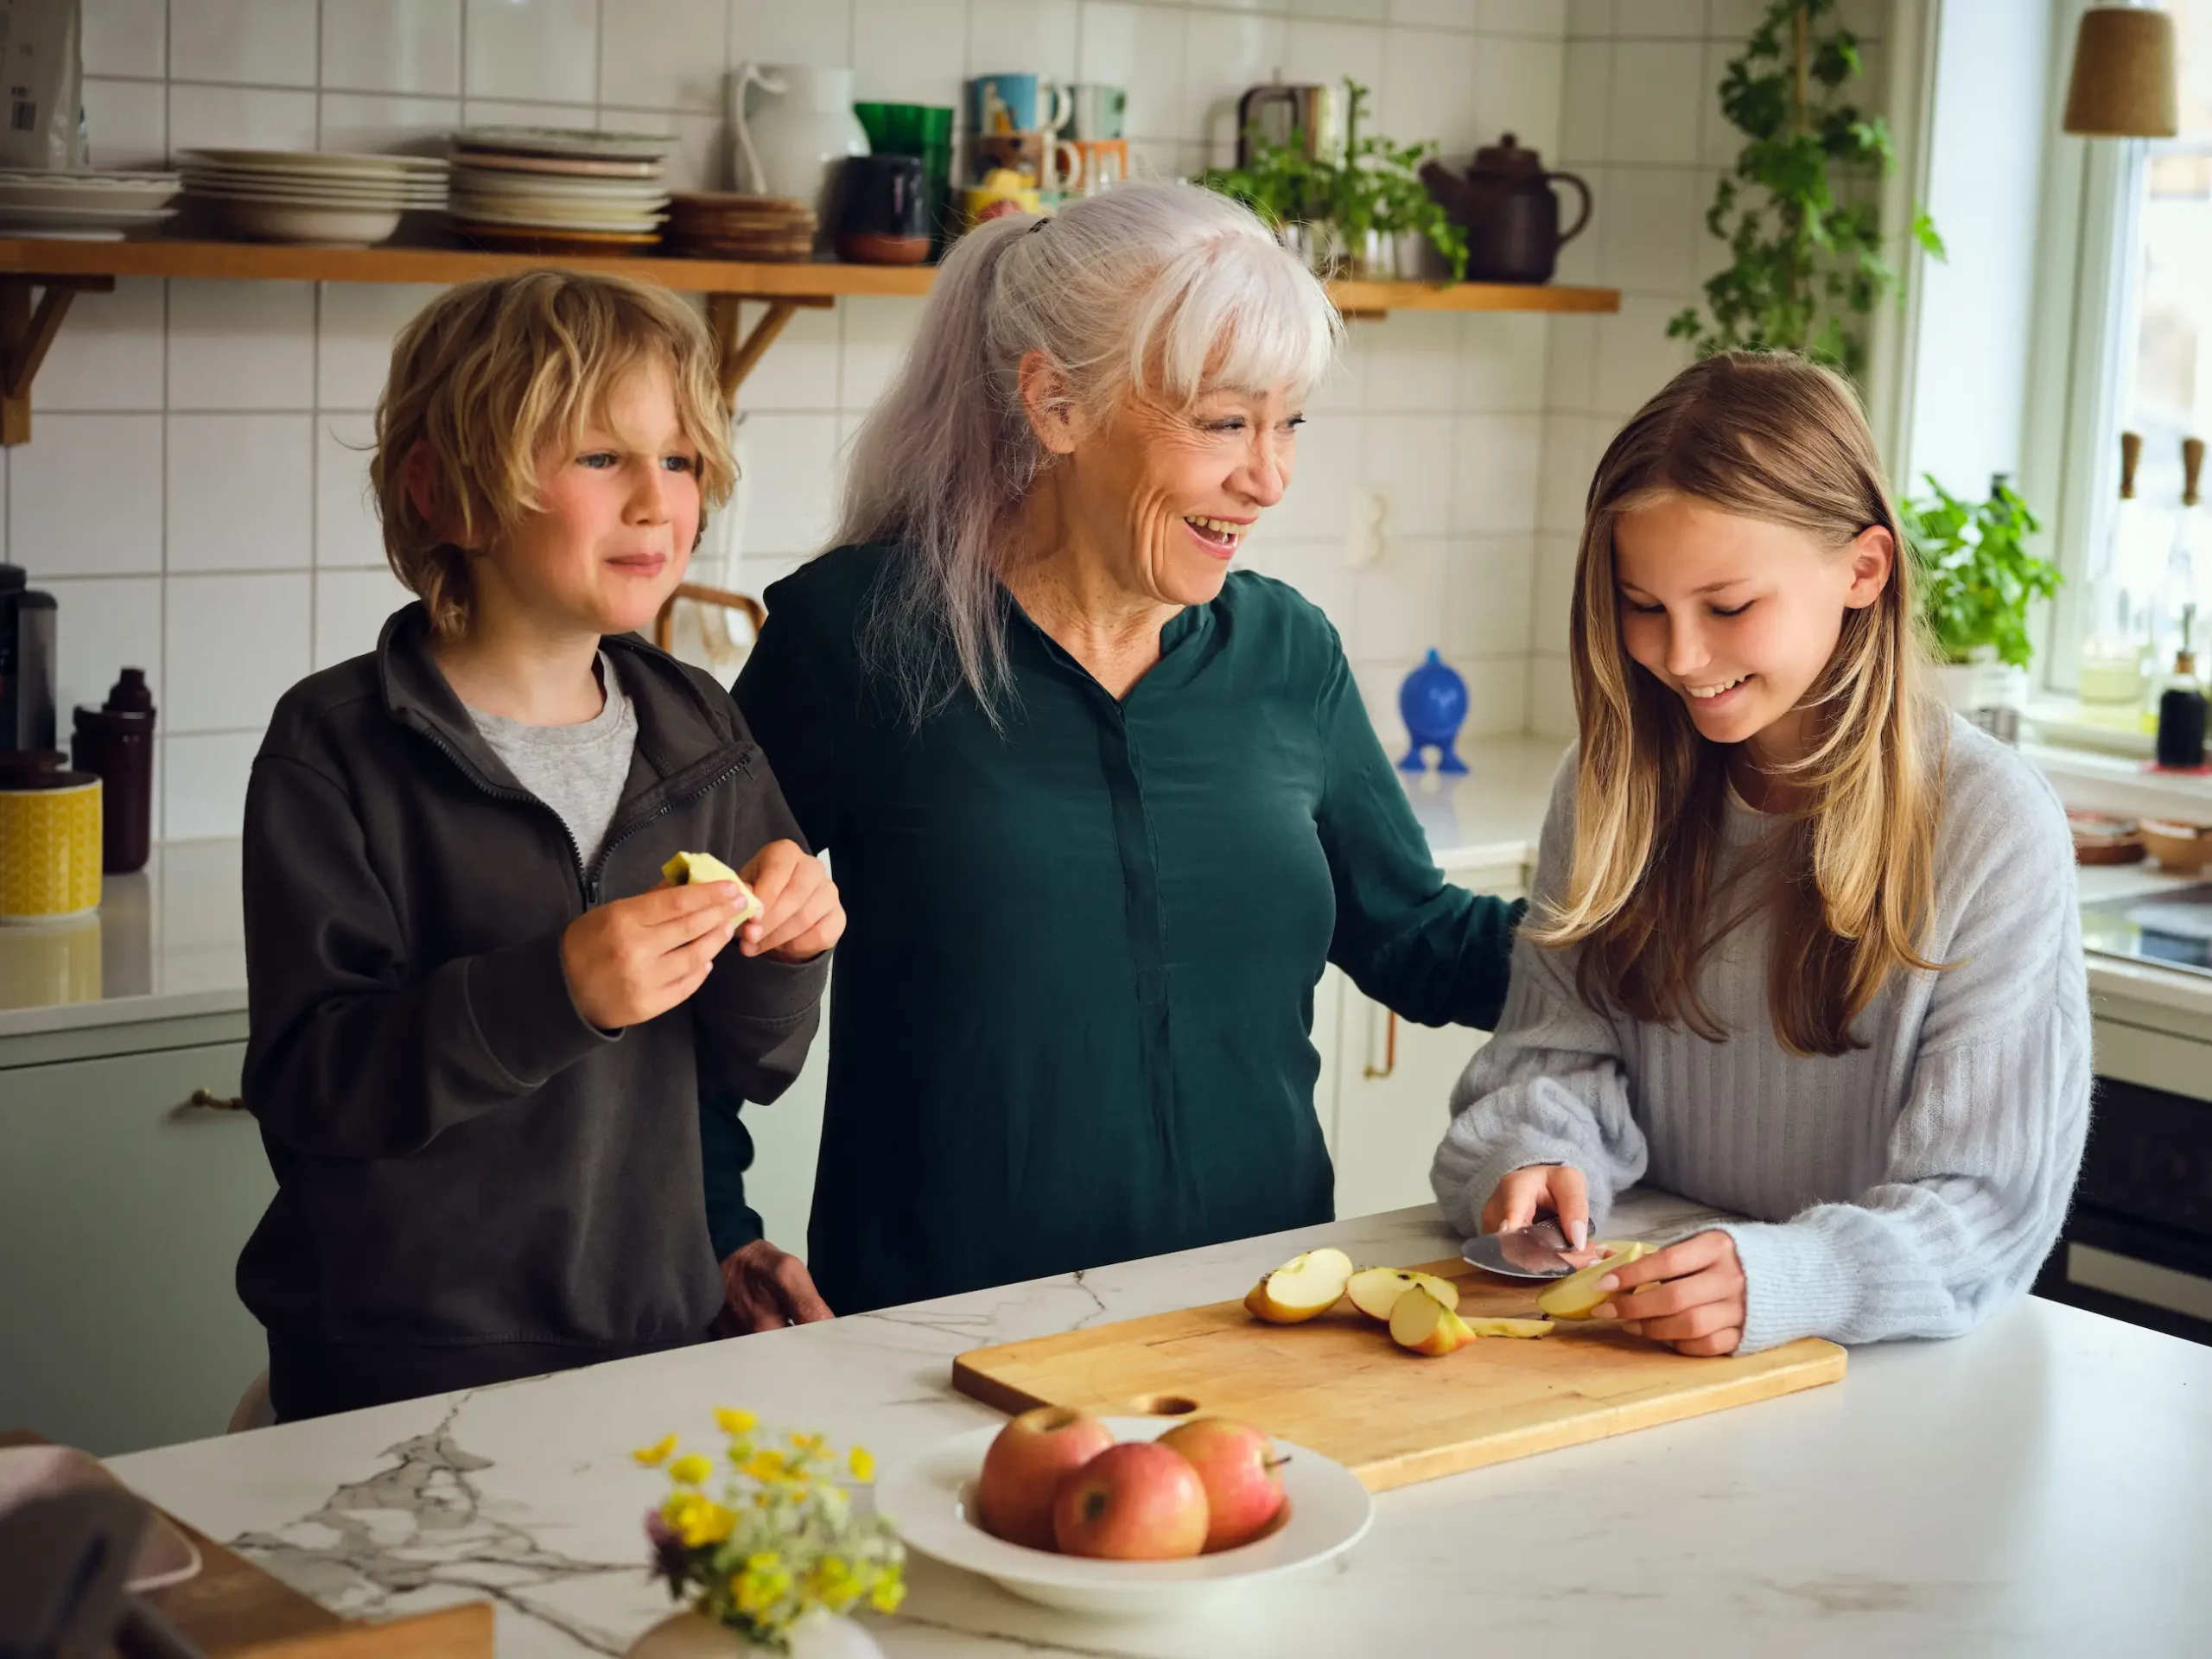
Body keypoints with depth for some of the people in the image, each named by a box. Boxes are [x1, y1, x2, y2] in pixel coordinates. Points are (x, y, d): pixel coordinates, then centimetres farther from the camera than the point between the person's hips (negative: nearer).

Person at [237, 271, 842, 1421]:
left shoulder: (698, 734, 7)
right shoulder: (338, 745, -10)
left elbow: (749, 1067, 11)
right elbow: (309, 1089, -18)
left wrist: (777, 948, -9)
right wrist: (551, 994, -29)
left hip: (656, 1330, 5)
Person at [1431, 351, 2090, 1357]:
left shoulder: (1992, 826, -9)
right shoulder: (1612, 784, 7)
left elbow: (1988, 1202, -12)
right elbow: (1560, 1052, 8)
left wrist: (1787, 1279, -30)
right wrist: (1532, 1159, -16)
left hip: (1879, 1384, -3)